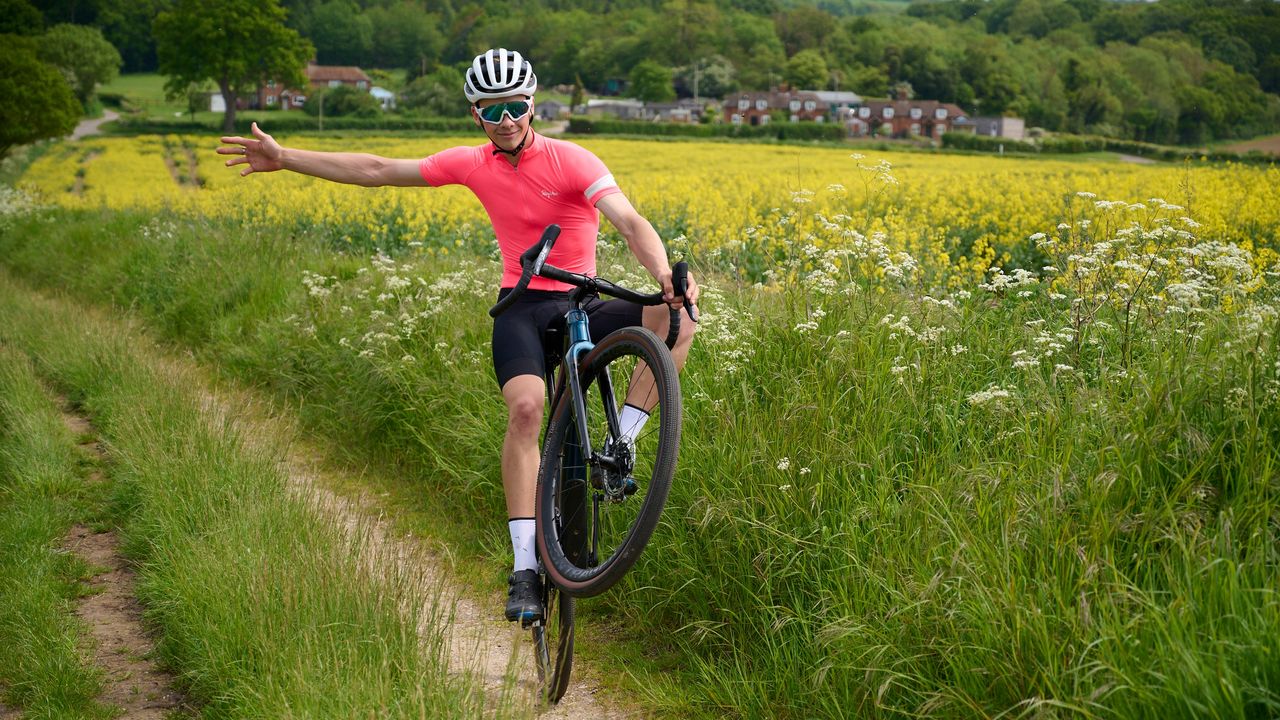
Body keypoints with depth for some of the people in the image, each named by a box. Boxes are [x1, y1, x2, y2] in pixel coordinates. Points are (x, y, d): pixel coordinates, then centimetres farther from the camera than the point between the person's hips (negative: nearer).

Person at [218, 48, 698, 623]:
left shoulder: (572, 162, -10)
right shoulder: (473, 164, 2)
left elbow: (630, 221, -25)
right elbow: (376, 171, 8)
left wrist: (665, 275, -46)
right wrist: (283, 157, 8)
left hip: (581, 306, -1)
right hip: (521, 308, 1)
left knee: (679, 315, -28)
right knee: (525, 407, -29)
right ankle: (524, 569, -26)